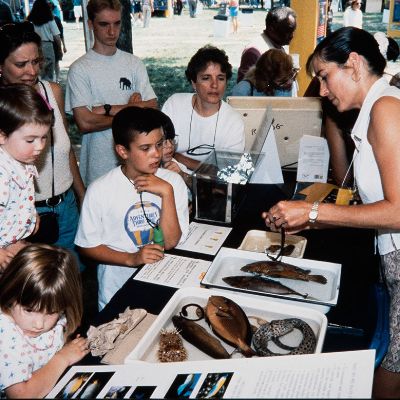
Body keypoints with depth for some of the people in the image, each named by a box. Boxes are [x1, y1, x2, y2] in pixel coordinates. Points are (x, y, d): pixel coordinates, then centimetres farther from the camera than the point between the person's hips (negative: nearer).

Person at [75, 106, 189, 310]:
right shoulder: (99, 190, -10)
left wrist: (166, 193, -19)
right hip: (118, 288, -1)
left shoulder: (173, 181, -4)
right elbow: (87, 246, -4)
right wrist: (132, 259, -16)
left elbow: (171, 242, -10)